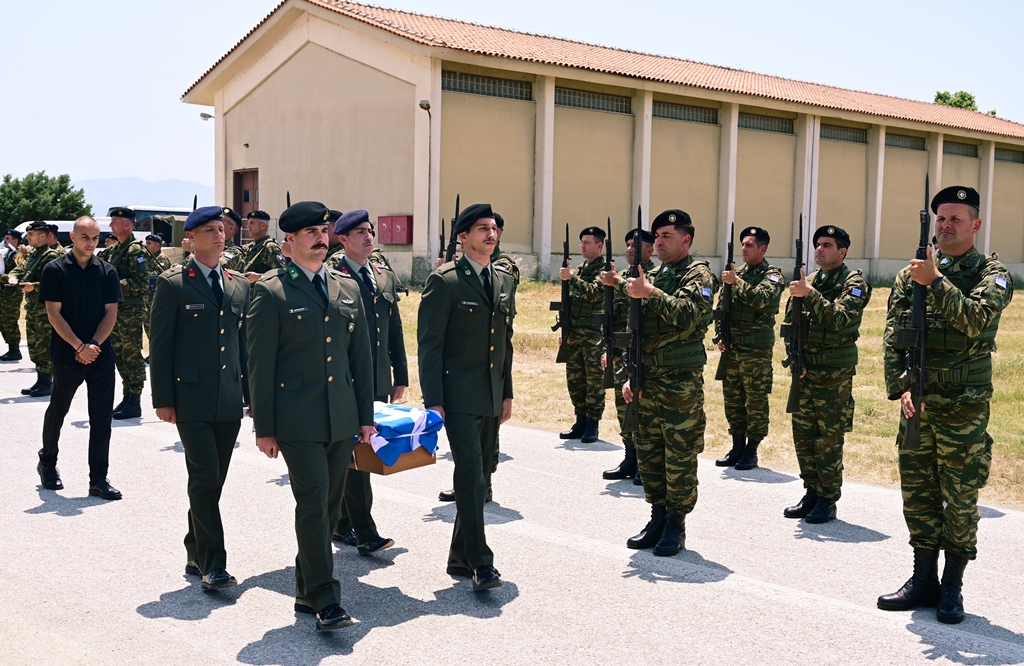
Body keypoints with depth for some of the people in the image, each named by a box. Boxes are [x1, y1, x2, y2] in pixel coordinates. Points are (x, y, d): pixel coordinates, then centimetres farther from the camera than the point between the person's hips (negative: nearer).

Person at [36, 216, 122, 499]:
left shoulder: (107, 272, 6)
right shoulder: (55, 270, -2)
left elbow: (111, 312, 3)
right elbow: (53, 313, -7)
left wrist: (93, 345, -10)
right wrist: (79, 347, -14)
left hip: (101, 356, 2)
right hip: (67, 355, -2)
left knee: (101, 418, 1)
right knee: (57, 410, 11)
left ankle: (99, 479, 7)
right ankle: (47, 463, 34)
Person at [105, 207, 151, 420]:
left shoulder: (136, 250, -12)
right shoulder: (115, 250, 16)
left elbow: (141, 283, -19)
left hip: (131, 312, -9)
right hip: (116, 310, 9)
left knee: (132, 356, -4)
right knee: (120, 356, 12)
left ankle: (134, 403, 0)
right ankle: (127, 397, 21)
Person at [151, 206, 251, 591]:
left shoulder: (239, 285, 12)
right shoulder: (173, 284, -3)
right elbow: (160, 346, -4)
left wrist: (251, 393, 12)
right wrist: (162, 399, -8)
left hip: (229, 400, 5)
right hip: (192, 399, -5)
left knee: (213, 481, 11)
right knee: (204, 478, -9)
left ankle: (196, 555, 25)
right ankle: (212, 564, -4)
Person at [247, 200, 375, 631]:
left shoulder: (348, 289, 11)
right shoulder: (271, 292, -5)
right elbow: (260, 364, -5)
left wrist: (366, 415, 11)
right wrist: (264, 427, -7)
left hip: (342, 418, 6)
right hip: (298, 419, -6)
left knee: (330, 507, 11)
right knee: (312, 505, -9)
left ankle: (307, 591, 25)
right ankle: (324, 601, -1)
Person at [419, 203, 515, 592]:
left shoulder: (504, 281, 12)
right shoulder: (444, 281, -8)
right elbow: (429, 343, -10)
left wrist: (507, 393, 15)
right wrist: (432, 400, -14)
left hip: (492, 396, 7)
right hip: (459, 395, -7)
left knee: (480, 478, 11)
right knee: (470, 475, -10)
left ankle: (460, 557, 23)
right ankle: (480, 563, -3)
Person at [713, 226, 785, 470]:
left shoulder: (772, 275, -3)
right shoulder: (737, 274, 15)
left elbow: (761, 299, -23)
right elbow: (720, 308, 16)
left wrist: (737, 282, -16)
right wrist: (720, 336, 4)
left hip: (757, 349, -6)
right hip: (731, 347, 6)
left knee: (755, 400, -2)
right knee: (732, 398, 10)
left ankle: (751, 452, 6)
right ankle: (737, 447, 20)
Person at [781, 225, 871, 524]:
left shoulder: (854, 283, -6)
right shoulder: (809, 280, 12)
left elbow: (839, 319, -22)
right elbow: (789, 325, 12)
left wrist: (809, 294, -25)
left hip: (834, 373, -6)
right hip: (805, 369, 6)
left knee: (828, 438, -2)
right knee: (803, 433, 10)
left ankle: (828, 501, 7)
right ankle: (811, 493, 22)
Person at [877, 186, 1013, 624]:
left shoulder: (992, 275, -1)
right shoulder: (911, 274, 8)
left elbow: (975, 320, -21)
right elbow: (891, 337, 3)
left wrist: (936, 282, -24)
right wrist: (900, 387, -8)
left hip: (963, 406, -4)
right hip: (916, 402, 4)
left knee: (960, 498, 3)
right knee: (917, 492, 11)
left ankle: (952, 588, 15)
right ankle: (924, 579, 23)